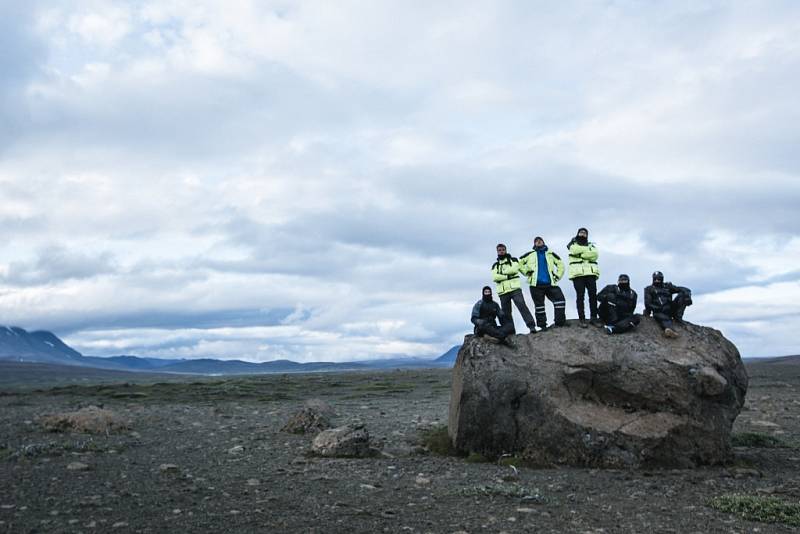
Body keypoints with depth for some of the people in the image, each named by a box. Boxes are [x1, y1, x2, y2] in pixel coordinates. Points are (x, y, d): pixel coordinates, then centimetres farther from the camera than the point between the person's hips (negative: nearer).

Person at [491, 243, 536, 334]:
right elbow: (494, 277, -1)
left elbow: (514, 269, -10)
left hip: (514, 288, -3)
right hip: (502, 291, 3)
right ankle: (511, 331, 5)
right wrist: (507, 276, -8)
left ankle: (532, 326, -23)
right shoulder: (495, 265, 19)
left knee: (522, 306, -19)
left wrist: (502, 272, -2)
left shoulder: (513, 260, 13)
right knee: (506, 312, 1)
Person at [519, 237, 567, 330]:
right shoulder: (530, 254, 11)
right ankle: (542, 325, 7)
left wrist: (558, 276, 8)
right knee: (539, 306, 1)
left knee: (560, 300, -10)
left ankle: (560, 322, -3)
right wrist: (526, 271, 2)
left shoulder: (550, 254, 16)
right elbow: (519, 263, 12)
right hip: (536, 284, -2)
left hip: (550, 284, 2)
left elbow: (561, 264, 20)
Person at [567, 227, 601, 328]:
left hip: (590, 273, 3)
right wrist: (588, 250, -1)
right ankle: (581, 318, -4)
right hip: (578, 273, -2)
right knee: (580, 296, -5)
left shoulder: (591, 245, 20)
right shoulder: (573, 244, 15)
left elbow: (594, 254, -2)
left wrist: (581, 254, -8)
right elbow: (575, 250, -10)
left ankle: (593, 317, 2)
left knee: (593, 295, -3)